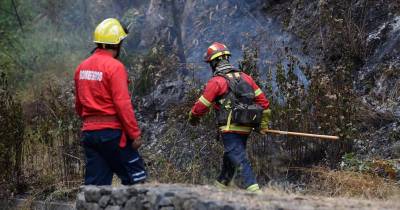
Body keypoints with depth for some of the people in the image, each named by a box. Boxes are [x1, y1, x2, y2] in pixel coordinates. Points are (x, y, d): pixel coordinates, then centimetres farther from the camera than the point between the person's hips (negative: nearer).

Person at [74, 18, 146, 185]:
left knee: (95, 184, 8)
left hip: (88, 132, 7)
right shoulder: (114, 67, -12)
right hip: (112, 132, -7)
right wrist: (135, 134, -13)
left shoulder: (82, 67, 11)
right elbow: (123, 104, -17)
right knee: (135, 177, 3)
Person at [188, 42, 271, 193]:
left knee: (239, 160, -9)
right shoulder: (244, 77, 11)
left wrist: (193, 117, 14)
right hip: (246, 128, 8)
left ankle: (254, 190, -20)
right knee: (229, 158, 20)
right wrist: (264, 122, 17)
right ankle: (220, 187, 33)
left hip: (230, 129, -8)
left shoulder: (216, 81, -10)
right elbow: (262, 99, 11)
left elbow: (202, 105, -6)